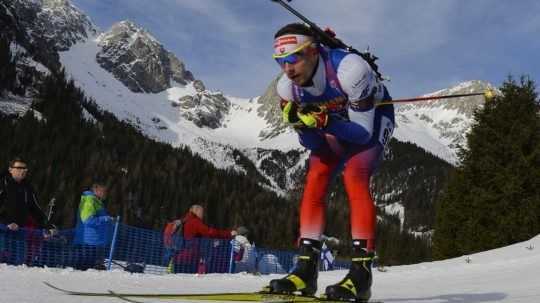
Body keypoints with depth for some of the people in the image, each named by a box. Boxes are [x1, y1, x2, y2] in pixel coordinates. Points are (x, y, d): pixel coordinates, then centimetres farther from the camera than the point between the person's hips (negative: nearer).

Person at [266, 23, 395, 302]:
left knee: (355, 177, -26)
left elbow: (363, 131, -31)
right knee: (314, 180, -12)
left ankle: (362, 270, -24)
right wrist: (304, 124, -36)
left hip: (374, 117, -5)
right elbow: (312, 143, -15)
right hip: (336, 123, 5)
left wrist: (323, 121, -45)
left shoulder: (348, 68, -38)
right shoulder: (287, 88, -21)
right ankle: (306, 268, -10)